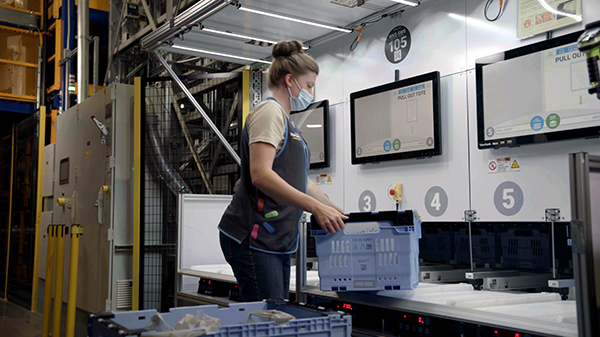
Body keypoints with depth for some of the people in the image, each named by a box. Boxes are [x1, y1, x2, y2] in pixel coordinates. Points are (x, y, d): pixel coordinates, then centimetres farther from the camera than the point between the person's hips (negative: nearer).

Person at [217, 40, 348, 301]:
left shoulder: (286, 121, 22)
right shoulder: (269, 111, -9)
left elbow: (300, 182, 26)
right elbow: (261, 175, -23)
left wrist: (338, 212, 22)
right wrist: (317, 208, -25)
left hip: (278, 239, 10)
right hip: (254, 238, -10)